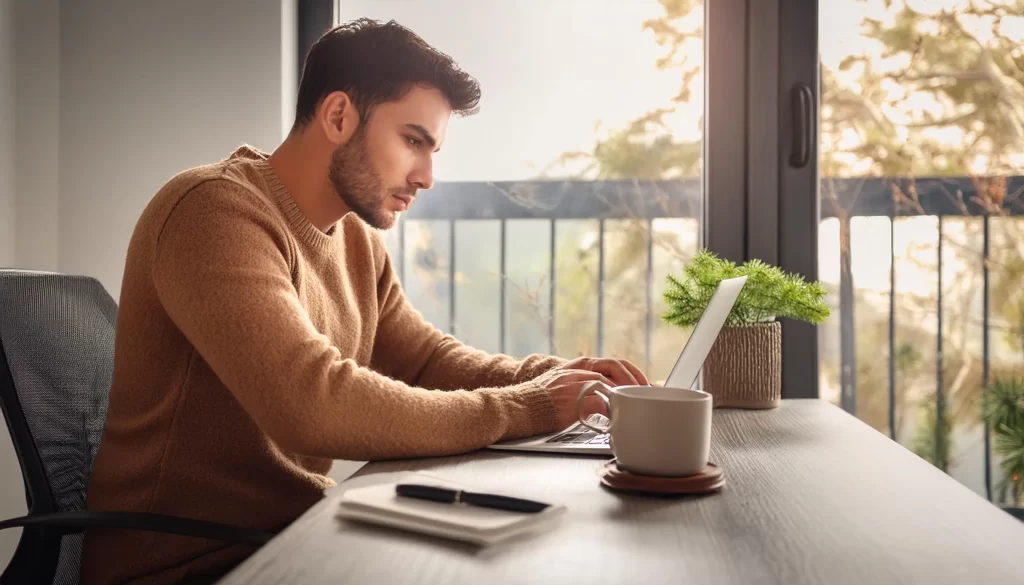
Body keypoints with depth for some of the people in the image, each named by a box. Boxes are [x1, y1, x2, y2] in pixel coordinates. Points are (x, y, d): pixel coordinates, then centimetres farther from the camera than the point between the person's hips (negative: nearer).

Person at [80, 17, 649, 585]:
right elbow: (314, 404, -31)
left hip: (294, 537, 7)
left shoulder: (358, 240, 5)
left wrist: (552, 376, -8)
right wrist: (518, 409, -22)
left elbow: (427, 359, 10)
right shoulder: (218, 212, -21)